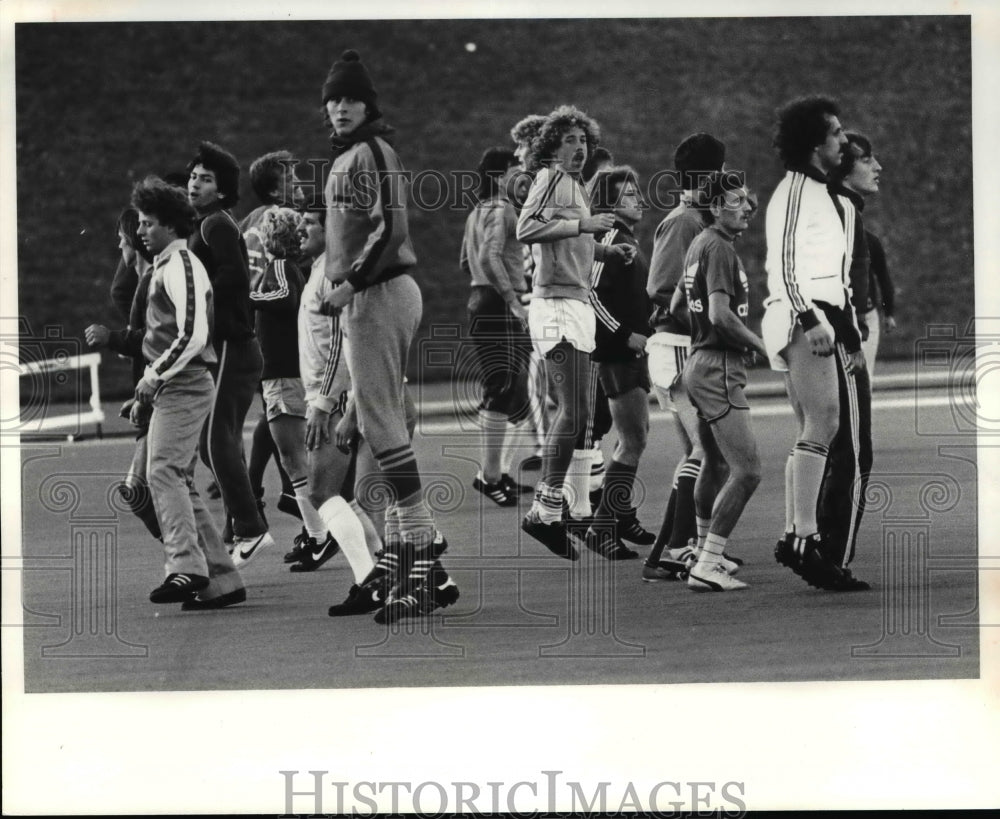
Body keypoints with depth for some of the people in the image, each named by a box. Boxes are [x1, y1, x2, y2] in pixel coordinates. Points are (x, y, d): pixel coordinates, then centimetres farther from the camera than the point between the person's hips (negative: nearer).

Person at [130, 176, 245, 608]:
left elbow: (193, 335, -19)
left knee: (164, 471, -20)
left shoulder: (182, 265, -9)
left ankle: (186, 567, -29)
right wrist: (146, 391, 20)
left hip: (184, 385, -10)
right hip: (171, 389, 10)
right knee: (180, 483, 9)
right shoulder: (165, 266, 20)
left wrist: (155, 376, -15)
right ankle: (221, 580, 10)